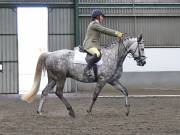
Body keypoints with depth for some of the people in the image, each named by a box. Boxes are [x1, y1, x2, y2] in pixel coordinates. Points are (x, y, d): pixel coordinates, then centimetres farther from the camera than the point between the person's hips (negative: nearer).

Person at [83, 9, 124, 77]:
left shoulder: (97, 25, 24)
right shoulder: (94, 24, -9)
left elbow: (106, 31, 22)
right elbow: (105, 30, -13)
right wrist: (116, 34, -11)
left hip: (95, 46, 12)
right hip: (89, 46, -12)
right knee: (97, 55, -39)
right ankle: (87, 69, -37)